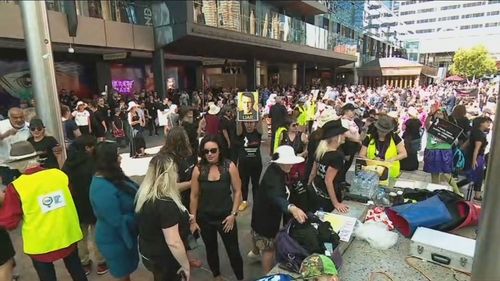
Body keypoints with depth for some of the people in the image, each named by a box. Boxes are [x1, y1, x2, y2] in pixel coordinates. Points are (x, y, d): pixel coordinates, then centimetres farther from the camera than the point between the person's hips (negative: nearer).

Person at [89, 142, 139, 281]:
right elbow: (118, 222, -29)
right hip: (115, 240, -8)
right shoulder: (103, 189, -32)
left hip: (123, 235, 8)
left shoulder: (110, 177, -3)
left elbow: (131, 197, 8)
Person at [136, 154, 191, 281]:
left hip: (149, 254, 8)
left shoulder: (144, 195, -4)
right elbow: (173, 243, -31)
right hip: (164, 261, -8)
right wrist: (186, 265, -17)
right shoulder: (165, 204, -32)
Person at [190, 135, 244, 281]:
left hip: (226, 217, -2)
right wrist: (193, 219, 0)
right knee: (211, 249, 22)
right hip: (205, 218, 2)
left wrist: (233, 214, -10)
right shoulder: (198, 169, -10)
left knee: (233, 251, 9)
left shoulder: (229, 167, -13)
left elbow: (237, 191, -6)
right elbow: (194, 196, -3)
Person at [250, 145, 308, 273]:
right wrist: (291, 208, -76)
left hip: (263, 211, 10)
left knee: (258, 232, 36)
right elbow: (276, 197, -59)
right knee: (269, 248, 5)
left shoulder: (275, 169, -10)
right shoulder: (274, 177, -39)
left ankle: (255, 251, 65)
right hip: (266, 216, -10)